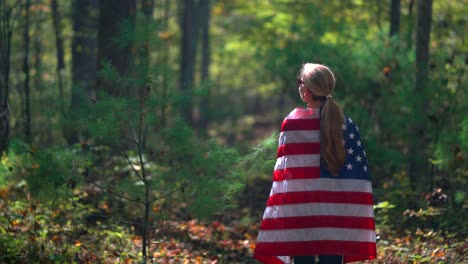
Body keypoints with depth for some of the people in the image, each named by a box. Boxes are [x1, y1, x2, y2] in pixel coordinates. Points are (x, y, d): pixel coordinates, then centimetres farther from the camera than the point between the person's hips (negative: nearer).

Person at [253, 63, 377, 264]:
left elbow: (285, 172, -7)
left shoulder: (293, 123, -6)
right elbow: (358, 175, 2)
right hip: (336, 218, 2)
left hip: (301, 214, -2)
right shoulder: (346, 125, 2)